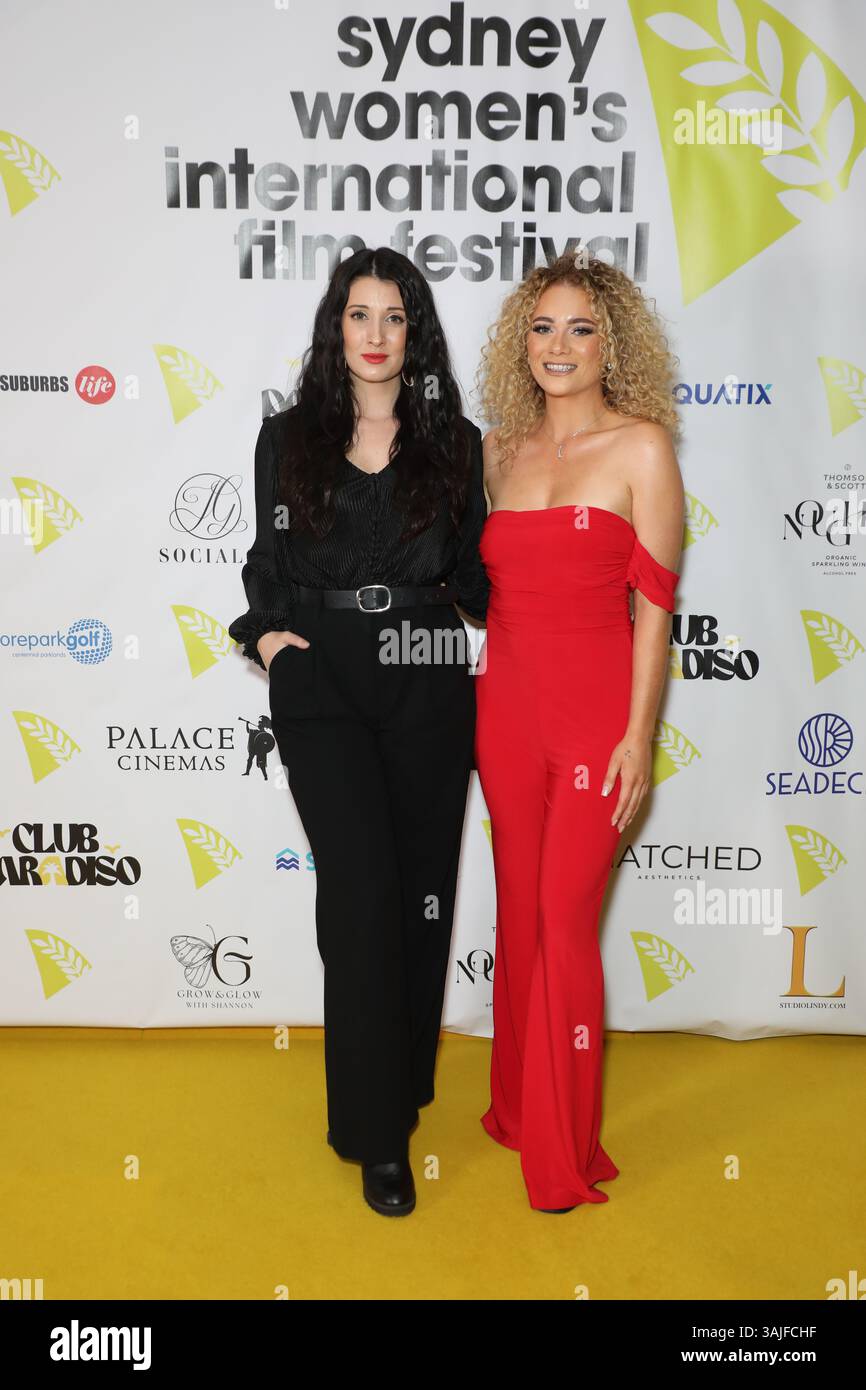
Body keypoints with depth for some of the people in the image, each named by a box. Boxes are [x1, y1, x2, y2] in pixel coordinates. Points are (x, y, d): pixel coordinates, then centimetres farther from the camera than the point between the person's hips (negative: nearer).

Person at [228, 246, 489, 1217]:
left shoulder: (453, 441, 9)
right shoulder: (289, 436, 9)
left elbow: (471, 566, 15)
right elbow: (268, 557, 13)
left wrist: (451, 610, -3)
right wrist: (265, 631, -3)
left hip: (427, 682, 2)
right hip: (321, 682, -1)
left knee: (421, 889, 8)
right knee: (361, 890, -9)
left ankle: (406, 1082, 30)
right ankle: (376, 1133, 4)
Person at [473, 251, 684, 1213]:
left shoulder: (640, 446, -4)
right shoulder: (501, 451, 10)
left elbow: (654, 604, -7)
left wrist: (638, 734, -12)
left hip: (594, 711, -4)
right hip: (506, 702, 4)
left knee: (565, 923, 0)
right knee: (518, 911, 13)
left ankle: (563, 1153, 18)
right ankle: (517, 1107, 33)